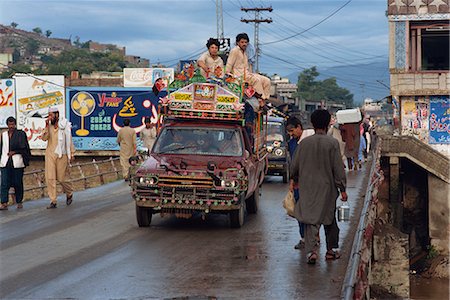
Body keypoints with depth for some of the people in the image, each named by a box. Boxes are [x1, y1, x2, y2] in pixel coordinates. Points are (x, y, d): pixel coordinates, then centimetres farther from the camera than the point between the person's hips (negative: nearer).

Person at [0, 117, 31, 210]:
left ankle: (19, 202, 14)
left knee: (18, 183, 1)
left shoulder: (21, 134, 2)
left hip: (17, 162, -3)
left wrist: (14, 152, -8)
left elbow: (24, 148, -1)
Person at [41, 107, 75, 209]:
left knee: (62, 178, 2)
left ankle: (69, 194, 30)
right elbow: (44, 138, -6)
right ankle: (53, 201, 0)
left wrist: (71, 153, 3)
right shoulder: (49, 126, 6)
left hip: (61, 155, -3)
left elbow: (69, 140, 3)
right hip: (50, 154, 3)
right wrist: (47, 126, -15)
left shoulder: (65, 126, -2)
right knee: (50, 178, -3)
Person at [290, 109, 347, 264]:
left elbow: (294, 166, 6)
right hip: (327, 187, -1)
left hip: (308, 188, 1)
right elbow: (338, 168, -9)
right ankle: (331, 250, 22)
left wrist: (294, 180, 25)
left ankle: (311, 250, -14)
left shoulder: (304, 143, -2)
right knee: (330, 218, 15)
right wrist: (342, 189, -2)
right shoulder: (332, 143, -10)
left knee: (310, 219, 2)